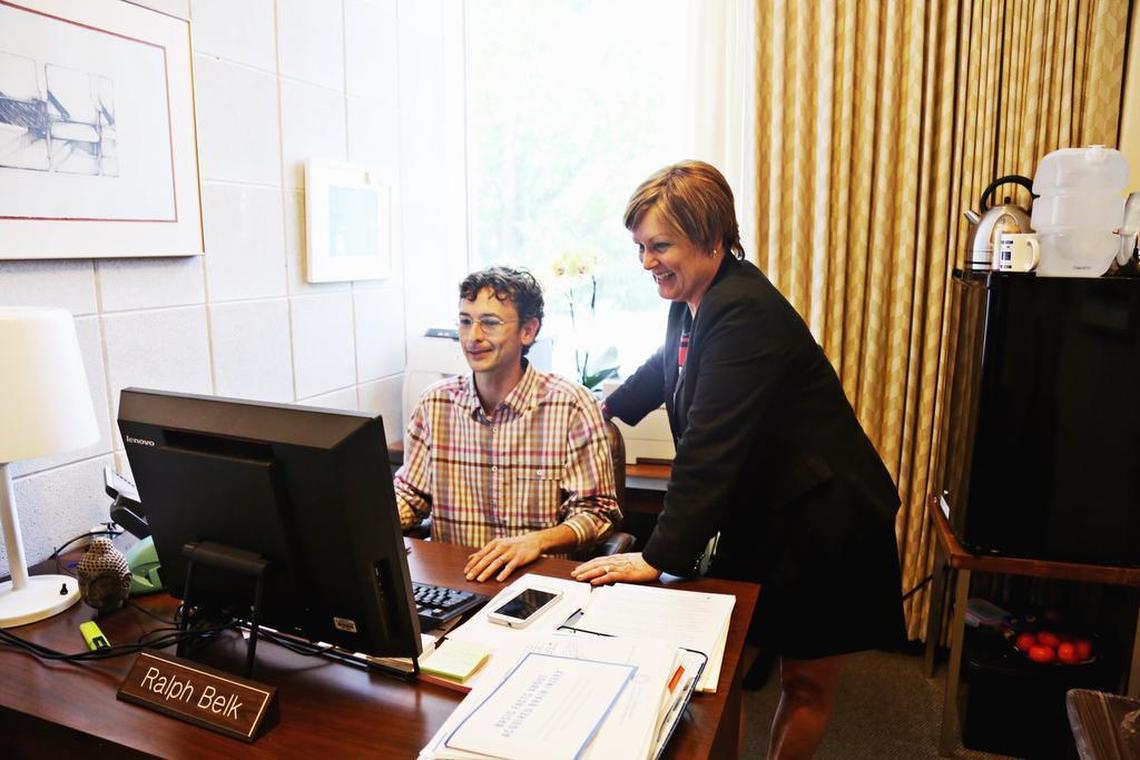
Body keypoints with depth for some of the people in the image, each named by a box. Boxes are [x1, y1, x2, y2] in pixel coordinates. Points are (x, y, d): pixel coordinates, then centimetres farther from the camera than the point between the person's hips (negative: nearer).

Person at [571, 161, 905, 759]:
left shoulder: (744, 313, -27)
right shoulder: (696, 299, 1)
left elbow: (709, 447, -32)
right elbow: (670, 366, 24)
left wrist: (660, 556, -30)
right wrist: (609, 407, 30)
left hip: (820, 519, -8)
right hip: (756, 514, 8)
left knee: (806, 681, 12)